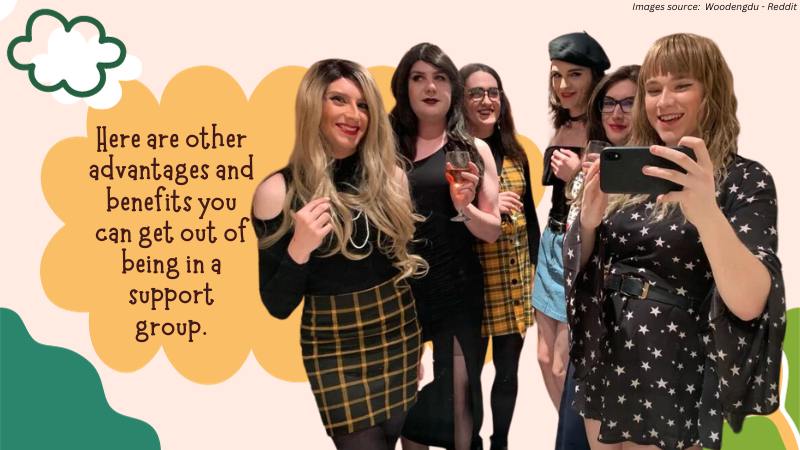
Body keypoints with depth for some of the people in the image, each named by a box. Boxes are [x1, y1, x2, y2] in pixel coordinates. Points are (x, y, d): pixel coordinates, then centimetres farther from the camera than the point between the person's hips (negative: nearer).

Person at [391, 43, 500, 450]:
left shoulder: (474, 150, 3)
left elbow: (492, 231, 3)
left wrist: (464, 207, -16)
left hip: (457, 290, -1)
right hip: (399, 289, 1)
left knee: (458, 393, 5)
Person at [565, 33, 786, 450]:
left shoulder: (745, 179, -10)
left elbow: (749, 303, -22)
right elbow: (580, 265, 6)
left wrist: (706, 213, -38)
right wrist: (588, 219, -15)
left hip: (674, 384, -5)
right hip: (603, 368, 5)